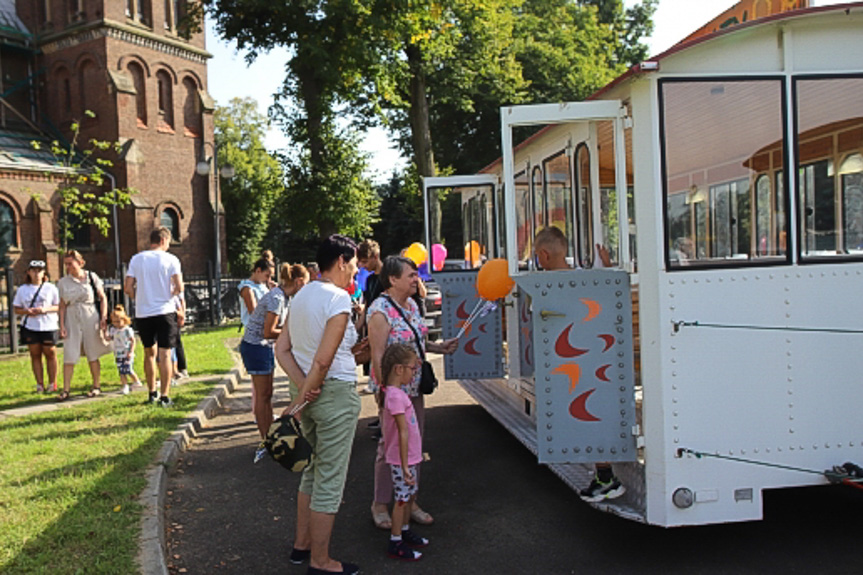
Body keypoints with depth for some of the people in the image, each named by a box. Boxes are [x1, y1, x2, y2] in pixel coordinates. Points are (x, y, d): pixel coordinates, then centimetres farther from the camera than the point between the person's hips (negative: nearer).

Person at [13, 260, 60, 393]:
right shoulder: (22, 289, 8)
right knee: (35, 355, 5)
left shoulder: (51, 288, 2)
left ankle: (52, 383, 12)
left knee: (50, 353, 2)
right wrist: (27, 311, -12)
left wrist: (46, 309, -17)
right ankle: (40, 384, 10)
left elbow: (59, 306, -1)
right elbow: (17, 309, 9)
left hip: (48, 326, -2)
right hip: (30, 327, 2)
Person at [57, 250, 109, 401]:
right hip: (72, 319, 2)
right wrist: (62, 325, 1)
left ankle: (96, 386, 15)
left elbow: (102, 298, 3)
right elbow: (62, 305, 9)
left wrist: (104, 317, -6)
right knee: (69, 355, -3)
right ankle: (65, 390, -1)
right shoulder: (63, 282, 7)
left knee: (93, 354, 4)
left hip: (90, 318, -2)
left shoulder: (92, 277, 2)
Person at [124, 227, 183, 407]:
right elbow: (179, 287, -13)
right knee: (165, 354, -1)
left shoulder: (136, 259, 4)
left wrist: (139, 298, 16)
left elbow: (128, 288, -1)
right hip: (165, 311, -3)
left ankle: (152, 393, 25)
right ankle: (164, 397, -3)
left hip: (143, 313, 3)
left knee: (149, 353, 17)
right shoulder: (171, 259, -4)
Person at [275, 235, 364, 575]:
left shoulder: (301, 296, 9)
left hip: (311, 394, 9)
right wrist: (300, 401, -13)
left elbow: (282, 349, 7)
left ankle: (301, 545, 33)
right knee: (330, 480, 2)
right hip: (336, 393, -9)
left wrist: (303, 387, -3)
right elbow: (323, 361, -22)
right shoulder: (339, 298, -17)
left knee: (313, 472, 22)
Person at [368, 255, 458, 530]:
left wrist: (440, 347, 4)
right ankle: (380, 504, 19)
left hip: (415, 388, 8)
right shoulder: (381, 311, -17)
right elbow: (377, 355, -19)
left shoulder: (412, 305, 8)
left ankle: (409, 500, 27)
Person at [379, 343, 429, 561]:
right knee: (402, 498, 1)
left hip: (409, 457, 10)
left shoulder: (395, 392, 6)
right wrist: (405, 466, -24)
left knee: (409, 495, 21)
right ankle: (395, 543, 12)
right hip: (402, 459, -10)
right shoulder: (396, 396, -25)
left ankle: (404, 530, 36)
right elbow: (403, 433, -25)